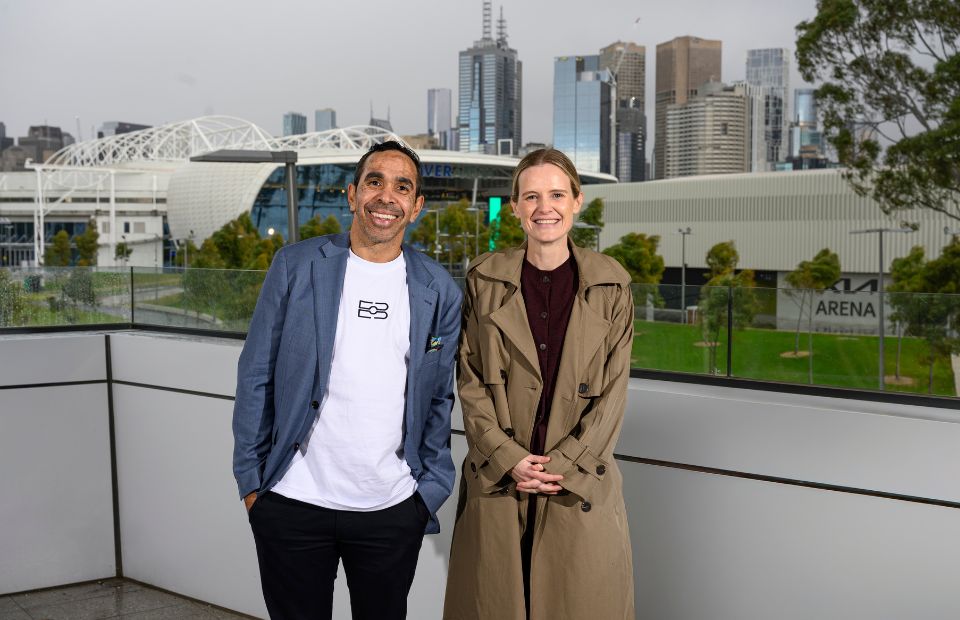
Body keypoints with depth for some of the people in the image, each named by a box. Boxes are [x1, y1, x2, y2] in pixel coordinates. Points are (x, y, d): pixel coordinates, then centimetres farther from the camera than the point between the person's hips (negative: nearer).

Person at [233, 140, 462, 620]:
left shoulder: (439, 291, 4)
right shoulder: (295, 266, -1)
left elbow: (439, 400, 9)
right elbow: (255, 377, 1)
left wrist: (431, 490, 4)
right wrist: (251, 480, -1)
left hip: (394, 510, 1)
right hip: (293, 504, -1)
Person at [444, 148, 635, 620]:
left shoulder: (611, 284, 1)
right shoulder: (484, 279, 1)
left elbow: (613, 391, -1)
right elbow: (470, 380, 0)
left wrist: (562, 467, -9)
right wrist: (510, 460, -10)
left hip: (580, 484, 0)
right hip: (496, 482, 0)